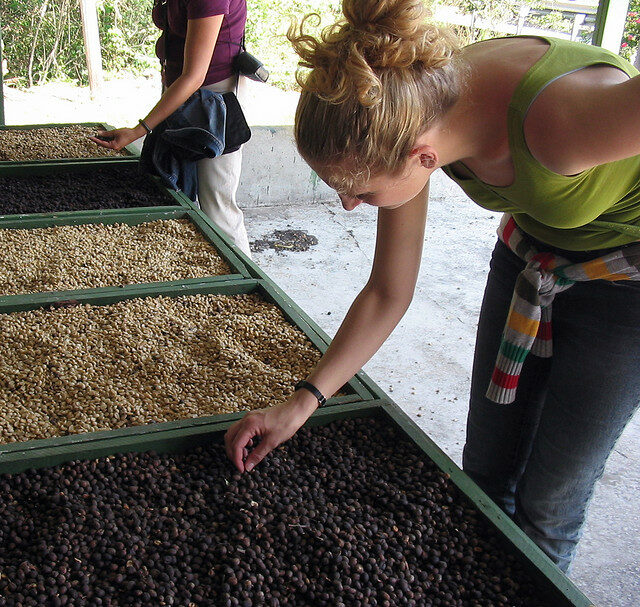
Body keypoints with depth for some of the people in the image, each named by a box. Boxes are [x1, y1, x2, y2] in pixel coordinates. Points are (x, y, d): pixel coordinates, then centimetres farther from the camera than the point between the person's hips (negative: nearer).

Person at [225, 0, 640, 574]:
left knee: (547, 503, 5)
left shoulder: (560, 119, -42)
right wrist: (302, 401, -11)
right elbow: (388, 294, -11)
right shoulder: (411, 111, -21)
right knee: (486, 471, 15)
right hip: (531, 252, 5)